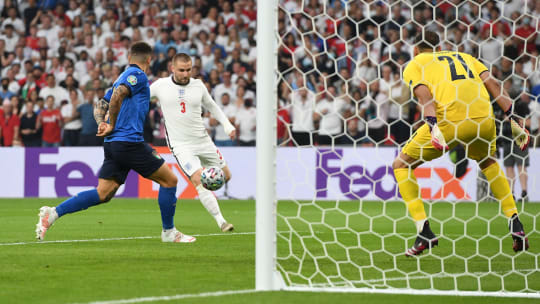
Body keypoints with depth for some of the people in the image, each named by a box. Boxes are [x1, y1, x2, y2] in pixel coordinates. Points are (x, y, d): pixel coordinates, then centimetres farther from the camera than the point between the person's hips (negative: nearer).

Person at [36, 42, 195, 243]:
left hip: (112, 144, 9)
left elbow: (100, 106, 23)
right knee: (169, 180, 2)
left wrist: (101, 123, 3)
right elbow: (117, 95, -22)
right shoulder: (137, 75, -5)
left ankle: (54, 213, -5)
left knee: (103, 194, 4)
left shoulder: (123, 77, 23)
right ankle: (169, 232, 9)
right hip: (129, 141, -9)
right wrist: (112, 126, -11)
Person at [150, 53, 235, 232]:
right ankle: (220, 221, -18)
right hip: (180, 145, -4)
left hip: (203, 141, 4)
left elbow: (211, 106, 18)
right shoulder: (161, 85, -6)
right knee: (200, 181, -20)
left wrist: (227, 125, 10)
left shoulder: (198, 86, 2)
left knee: (225, 176, 9)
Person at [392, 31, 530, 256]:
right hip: (484, 118, 5)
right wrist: (512, 120, 13)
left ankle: (424, 232, 0)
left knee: (401, 165, 13)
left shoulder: (414, 66, 18)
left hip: (450, 119, -5)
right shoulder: (463, 57, 30)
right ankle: (515, 225, 23)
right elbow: (492, 83, 17)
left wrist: (433, 127, -17)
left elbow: (424, 95, -3)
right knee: (488, 162, 36)